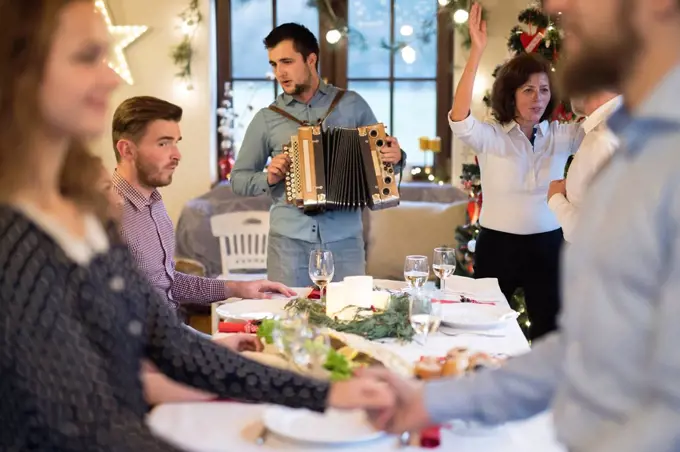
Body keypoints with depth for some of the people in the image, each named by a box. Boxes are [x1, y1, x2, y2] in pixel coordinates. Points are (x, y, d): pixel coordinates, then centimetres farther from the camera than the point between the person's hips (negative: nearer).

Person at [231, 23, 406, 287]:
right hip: (290, 240, 0)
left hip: (345, 238, 0)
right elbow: (238, 179, 10)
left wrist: (395, 157, -8)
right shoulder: (266, 119, 6)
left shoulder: (352, 104, 6)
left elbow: (381, 159, 14)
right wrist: (268, 179, -9)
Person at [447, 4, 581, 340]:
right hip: (497, 246, -2)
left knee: (550, 334, 10)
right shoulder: (490, 137, -6)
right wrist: (477, 50, -33)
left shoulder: (562, 135, 1)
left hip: (547, 246, 2)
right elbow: (459, 119, -25)